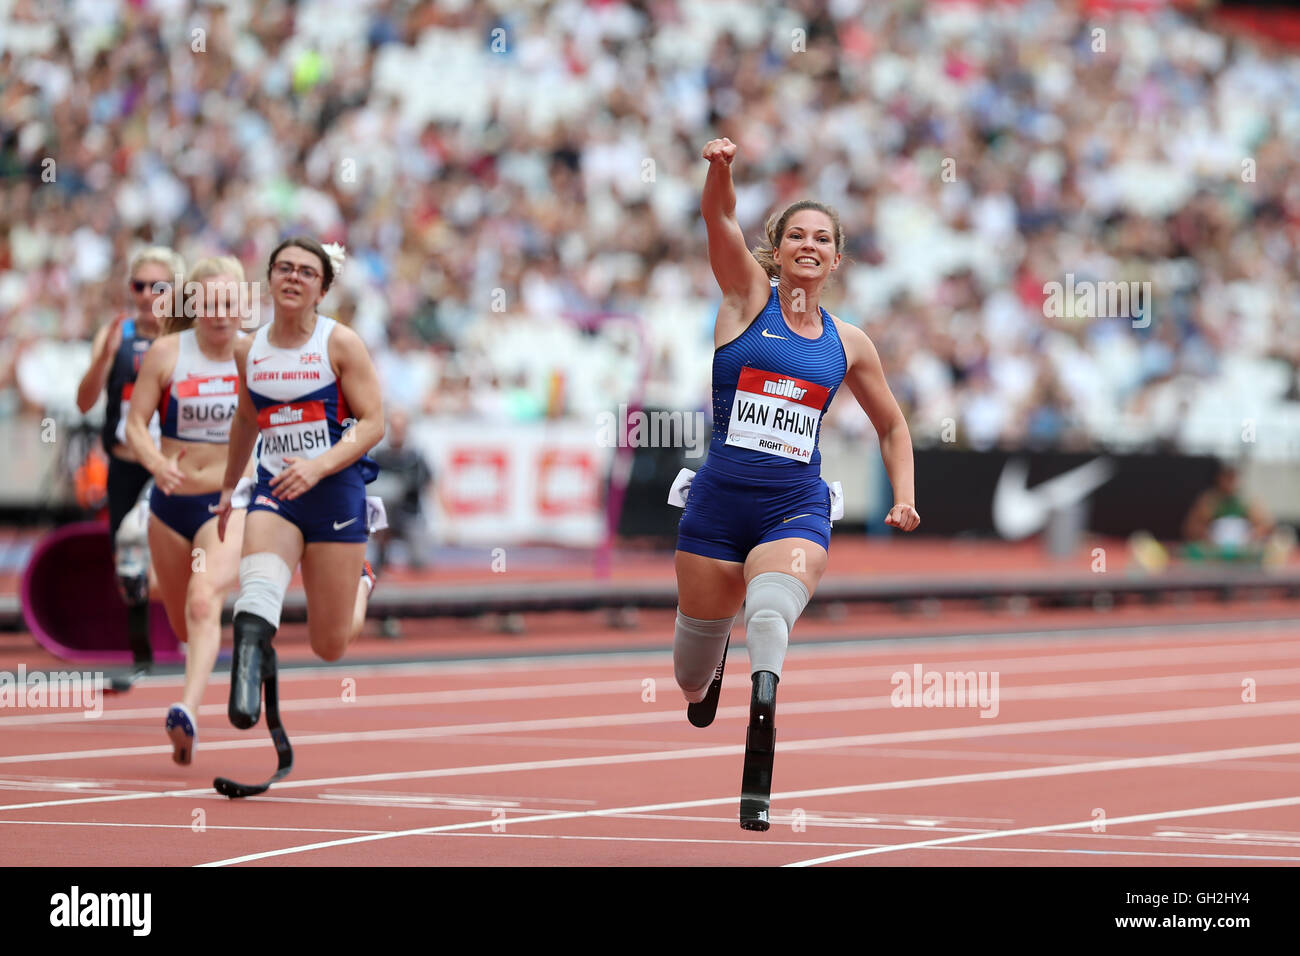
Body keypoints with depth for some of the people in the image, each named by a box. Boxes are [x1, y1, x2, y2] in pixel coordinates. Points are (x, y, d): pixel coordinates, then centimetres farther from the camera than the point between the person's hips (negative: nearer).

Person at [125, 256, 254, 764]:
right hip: (171, 500, 2)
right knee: (182, 622, 15)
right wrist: (156, 462, -25)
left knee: (203, 603, -26)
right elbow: (134, 423, -6)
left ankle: (188, 712, -39)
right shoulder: (166, 354, -5)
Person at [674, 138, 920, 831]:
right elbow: (719, 218, -14)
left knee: (771, 612, -31)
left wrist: (904, 498, 10)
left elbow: (892, 425, 23)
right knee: (691, 673, 10)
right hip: (718, 502, 0)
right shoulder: (748, 295, 4)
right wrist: (720, 168, -33)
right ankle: (707, 678, 50)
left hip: (796, 509, 0)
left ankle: (758, 780, -36)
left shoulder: (848, 344, 10)